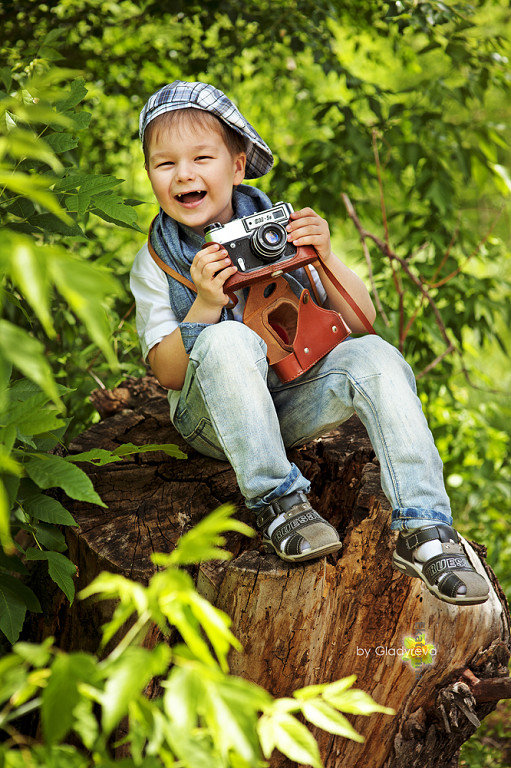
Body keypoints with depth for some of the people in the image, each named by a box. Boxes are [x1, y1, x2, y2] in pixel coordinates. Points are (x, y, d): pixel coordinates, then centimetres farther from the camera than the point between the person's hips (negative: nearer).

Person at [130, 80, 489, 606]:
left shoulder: (278, 229, 2)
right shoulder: (155, 263, 0)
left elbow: (360, 321, 2)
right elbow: (167, 374, -6)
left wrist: (324, 260, -15)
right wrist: (205, 305, -21)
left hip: (295, 404, 2)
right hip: (215, 420, -2)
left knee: (374, 356, -26)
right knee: (227, 341, -33)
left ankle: (422, 530, -28)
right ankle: (276, 500, -27)